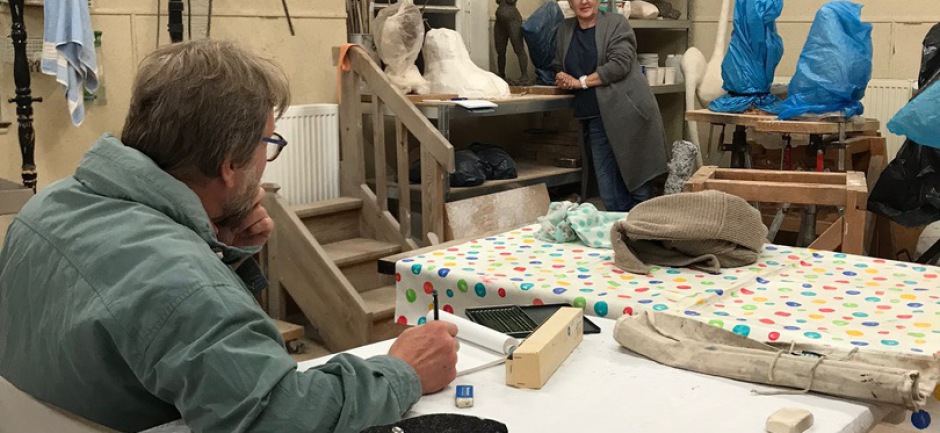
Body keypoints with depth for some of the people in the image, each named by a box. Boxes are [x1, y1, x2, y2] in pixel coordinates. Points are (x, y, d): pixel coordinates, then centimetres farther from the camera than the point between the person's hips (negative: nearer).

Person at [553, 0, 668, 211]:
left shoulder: (617, 23, 0)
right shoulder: (564, 30, 15)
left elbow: (619, 64, -12)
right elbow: (559, 68, 22)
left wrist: (581, 82, -10)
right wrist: (563, 79, -1)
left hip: (628, 113, -4)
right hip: (596, 120, 5)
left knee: (639, 185, 0)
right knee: (610, 195, 1)